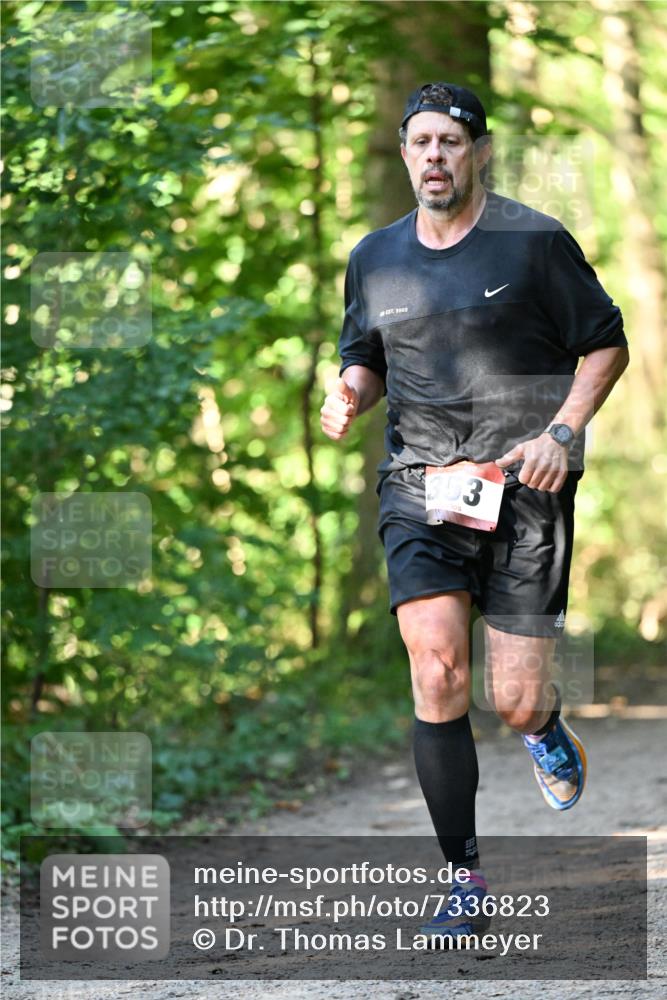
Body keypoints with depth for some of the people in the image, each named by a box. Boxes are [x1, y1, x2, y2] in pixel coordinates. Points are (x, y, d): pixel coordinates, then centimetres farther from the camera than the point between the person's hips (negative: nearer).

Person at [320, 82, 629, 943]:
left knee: (514, 703, -5)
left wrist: (561, 433, -10)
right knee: (436, 670, -16)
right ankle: (464, 880, -6)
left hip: (524, 487, -2)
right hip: (419, 484, 3)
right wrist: (348, 393, 0)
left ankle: (545, 726, 37)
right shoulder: (374, 258, 10)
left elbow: (606, 344, 4)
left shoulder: (535, 242, -2)